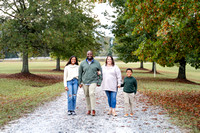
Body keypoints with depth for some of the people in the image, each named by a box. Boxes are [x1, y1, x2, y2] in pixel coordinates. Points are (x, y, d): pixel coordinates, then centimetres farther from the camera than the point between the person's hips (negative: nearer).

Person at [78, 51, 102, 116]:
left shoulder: (97, 63, 2)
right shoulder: (82, 63, 6)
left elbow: (100, 73, 6)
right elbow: (80, 73, 12)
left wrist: (99, 82, 1)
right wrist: (80, 82, 7)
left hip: (93, 81, -3)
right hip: (85, 82, 3)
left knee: (92, 94, -20)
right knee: (87, 95, 7)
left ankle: (93, 110, -14)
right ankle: (89, 109, 19)